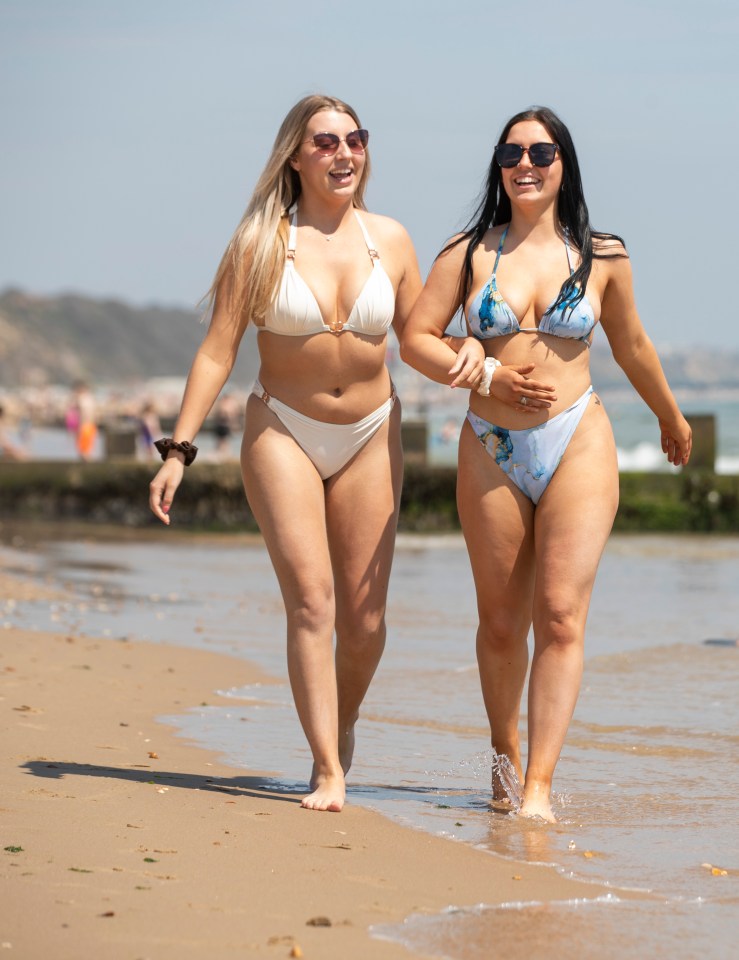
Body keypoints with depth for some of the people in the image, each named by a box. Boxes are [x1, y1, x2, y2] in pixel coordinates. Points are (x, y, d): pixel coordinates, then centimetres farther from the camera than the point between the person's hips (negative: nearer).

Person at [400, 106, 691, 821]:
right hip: (491, 452, 1)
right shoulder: (469, 252, 4)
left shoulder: (602, 258, 5)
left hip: (577, 444, -1)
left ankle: (539, 786, -13)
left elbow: (631, 347, 20)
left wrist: (671, 419, 33)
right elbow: (415, 339, 2)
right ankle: (505, 755, 33)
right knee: (500, 623, 9)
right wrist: (489, 377, -11)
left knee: (561, 616, -13)